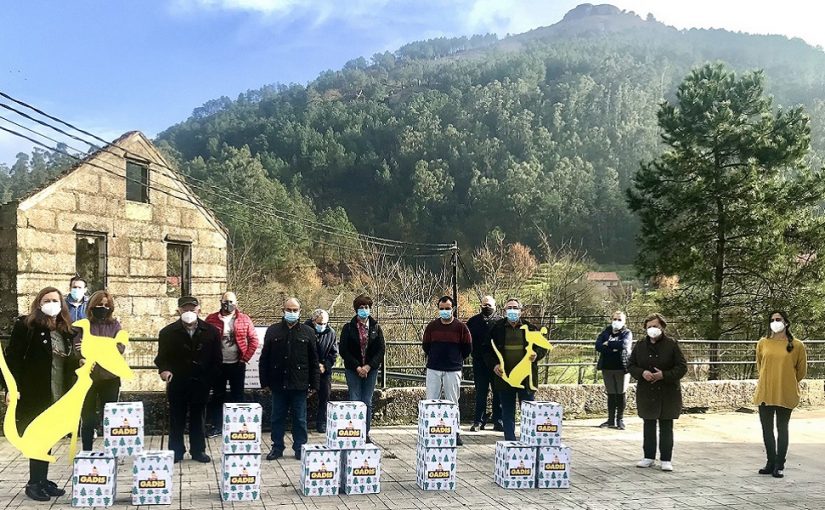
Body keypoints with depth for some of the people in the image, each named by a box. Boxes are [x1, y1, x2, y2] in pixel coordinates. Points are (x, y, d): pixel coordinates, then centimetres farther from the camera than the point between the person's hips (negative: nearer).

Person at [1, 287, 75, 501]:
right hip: (34, 394, -5)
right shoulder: (26, 325, -6)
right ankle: (34, 483, 9)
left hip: (57, 395, 5)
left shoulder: (66, 330, 10)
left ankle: (43, 480, 20)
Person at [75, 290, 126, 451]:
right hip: (88, 377, -1)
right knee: (88, 418, 6)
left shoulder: (114, 325, 9)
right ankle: (87, 453, 15)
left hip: (110, 377, 1)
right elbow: (78, 348, -9)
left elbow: (120, 347, -4)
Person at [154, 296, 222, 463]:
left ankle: (198, 450, 21)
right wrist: (164, 369, -15)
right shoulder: (168, 332, -1)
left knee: (198, 418, 10)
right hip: (177, 384, 0)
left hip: (201, 383, 0)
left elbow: (217, 359, 3)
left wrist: (210, 379, -4)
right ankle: (176, 452, 18)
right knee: (176, 418, 7)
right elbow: (161, 357, 5)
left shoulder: (211, 331, -1)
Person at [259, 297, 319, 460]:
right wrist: (265, 382, 2)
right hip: (278, 384, 1)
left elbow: (314, 360, 4)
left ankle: (300, 448, 16)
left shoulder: (308, 332, 4)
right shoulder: (273, 331, 6)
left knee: (300, 419, 6)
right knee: (277, 418, 9)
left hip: (299, 384, -1)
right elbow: (264, 358, 7)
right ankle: (277, 448, 20)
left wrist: (314, 384, 0)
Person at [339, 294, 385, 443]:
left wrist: (368, 366, -10)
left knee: (368, 402, 6)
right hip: (353, 370, -2)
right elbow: (343, 350, -4)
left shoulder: (376, 327, 5)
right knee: (355, 402, -4)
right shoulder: (348, 328, -1)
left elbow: (381, 349, 1)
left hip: (371, 369, 2)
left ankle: (366, 434, 13)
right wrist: (357, 367, -12)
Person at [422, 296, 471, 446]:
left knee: (453, 402, 3)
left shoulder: (460, 326, -1)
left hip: (453, 370, -2)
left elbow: (467, 347, 6)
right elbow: (425, 345, 16)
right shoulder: (432, 326, 5)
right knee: (431, 402, 2)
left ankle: (455, 432, 11)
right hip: (433, 369, 2)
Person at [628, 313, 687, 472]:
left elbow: (682, 367, -6)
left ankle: (666, 460, 11)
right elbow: (630, 365, 7)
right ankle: (649, 457, 22)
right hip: (646, 392, 3)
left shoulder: (671, 345, -6)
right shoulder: (640, 346, 4)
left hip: (668, 393, -3)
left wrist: (664, 375, -19)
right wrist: (642, 373, -14)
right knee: (649, 425, 12)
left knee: (666, 426, 3)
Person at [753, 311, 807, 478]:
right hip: (765, 393, 3)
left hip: (785, 394, -3)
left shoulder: (797, 345, -4)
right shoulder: (762, 343, 3)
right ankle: (771, 463, 22)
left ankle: (780, 466, 13)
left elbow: (801, 371, 7)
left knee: (782, 429, 5)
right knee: (767, 429, 9)